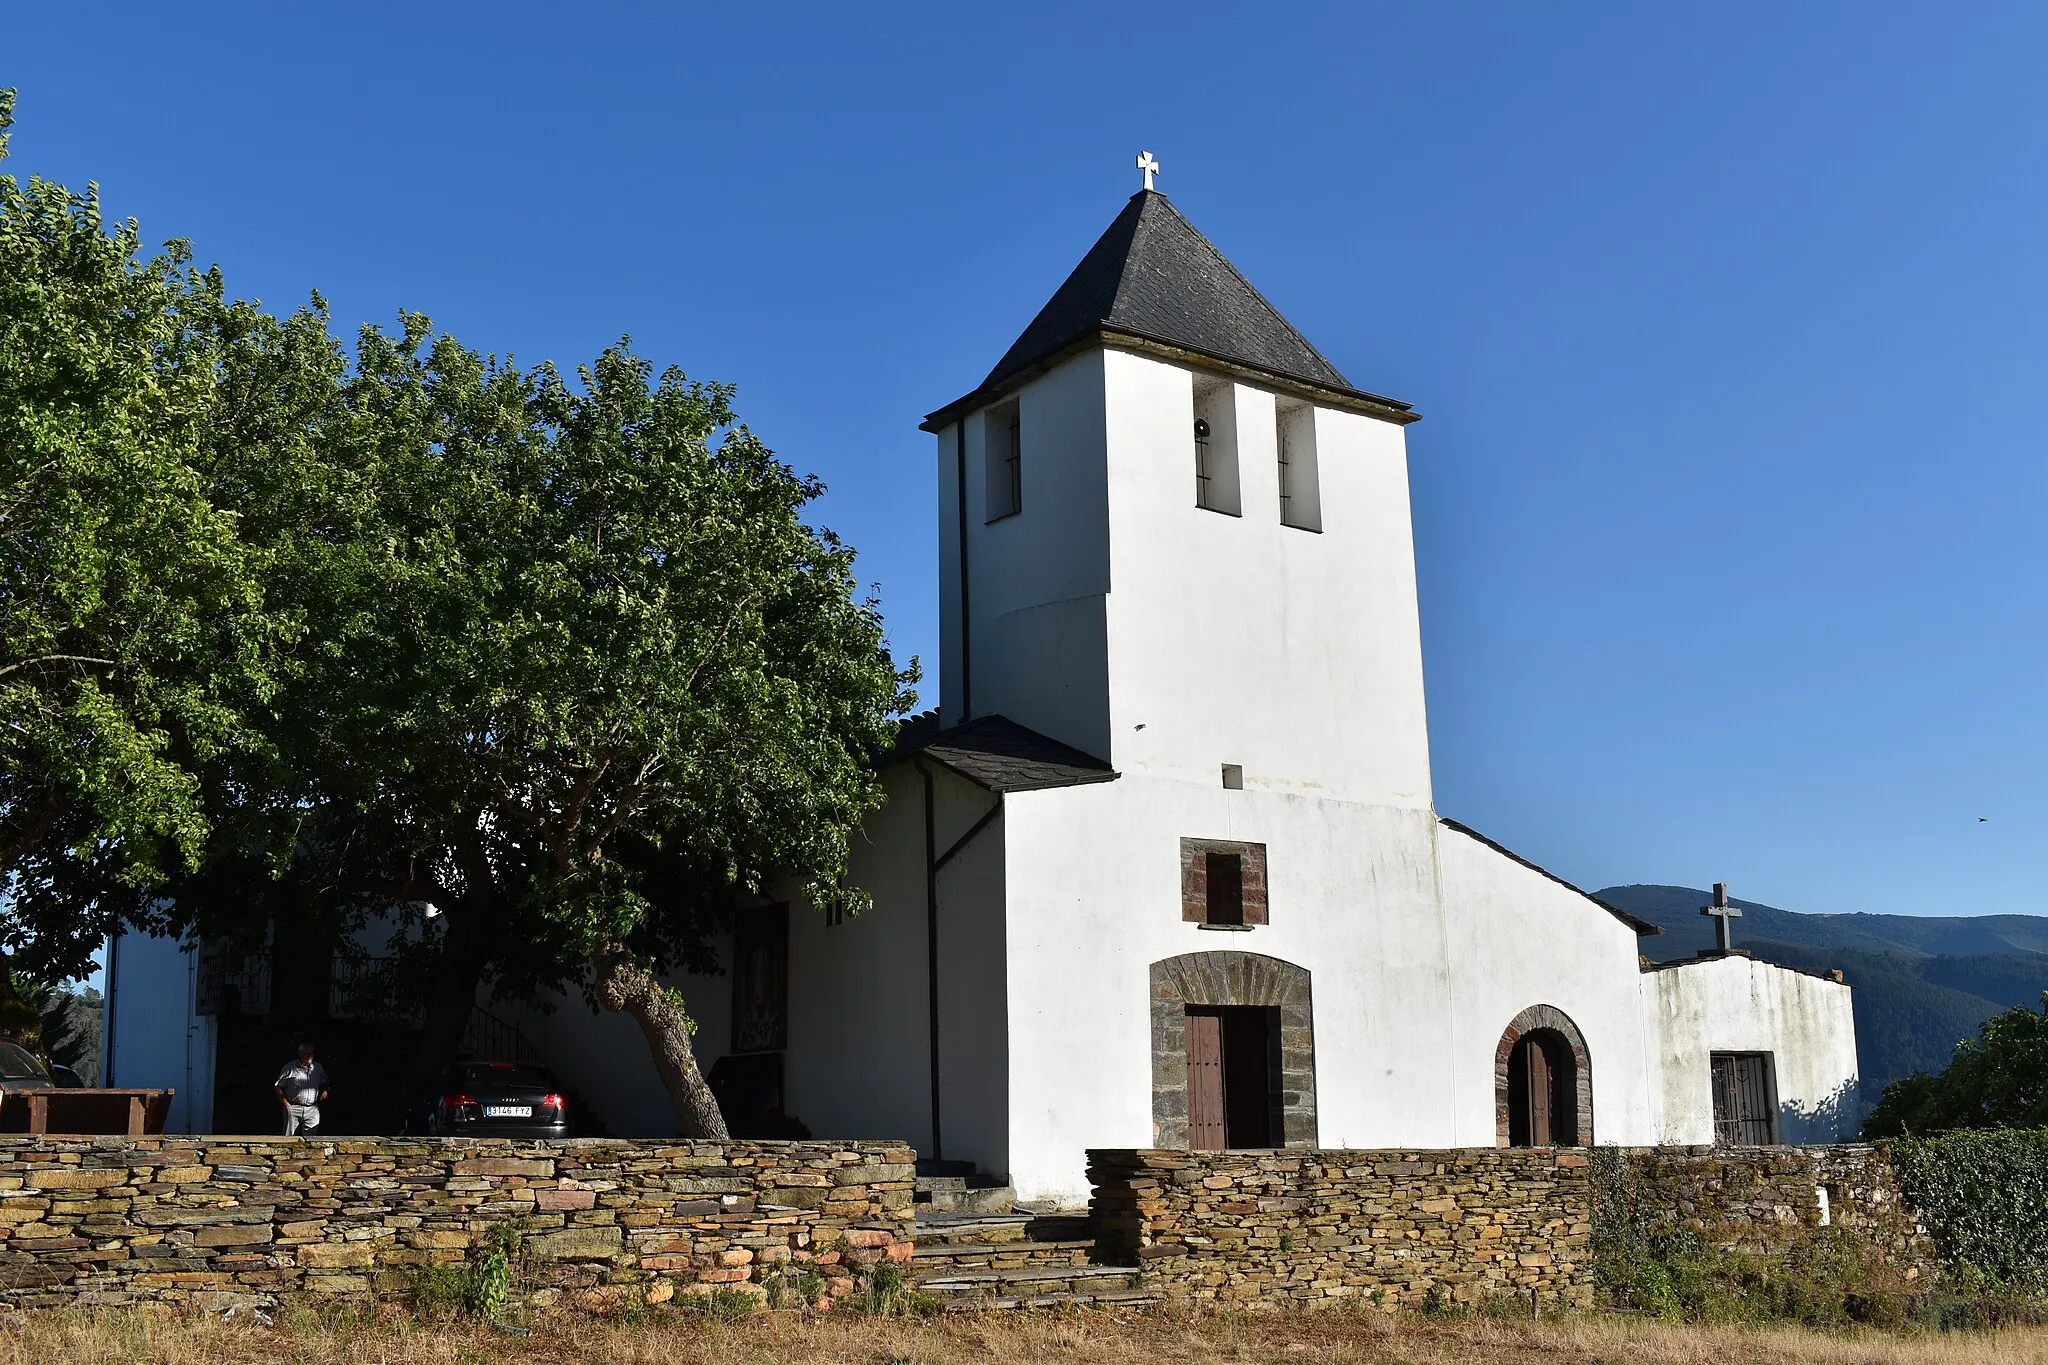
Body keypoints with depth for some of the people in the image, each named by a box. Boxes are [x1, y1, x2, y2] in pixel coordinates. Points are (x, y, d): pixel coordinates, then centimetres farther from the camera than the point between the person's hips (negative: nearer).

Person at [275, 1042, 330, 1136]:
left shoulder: (318, 1068, 12)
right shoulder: (289, 1068, -1)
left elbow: (324, 1084, 25)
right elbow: (278, 1088, 0)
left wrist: (325, 1091, 2)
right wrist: (286, 1105, -7)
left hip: (312, 1110, 3)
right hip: (293, 1108, -3)